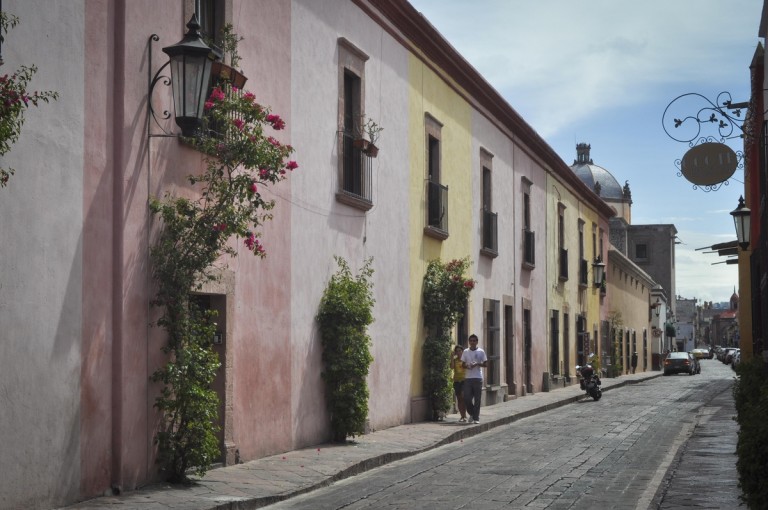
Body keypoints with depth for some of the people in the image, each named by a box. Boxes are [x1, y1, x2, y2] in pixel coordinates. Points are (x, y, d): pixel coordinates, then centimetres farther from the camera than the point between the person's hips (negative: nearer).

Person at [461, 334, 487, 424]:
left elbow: (485, 363, 3)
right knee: (466, 398, -2)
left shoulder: (481, 352, 3)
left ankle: (476, 418, 5)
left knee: (477, 399, -1)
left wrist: (477, 364, -13)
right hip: (468, 378, 2)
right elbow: (463, 364, 10)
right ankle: (472, 414, 21)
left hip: (478, 378, -2)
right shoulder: (465, 352, 8)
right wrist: (467, 366, -11)